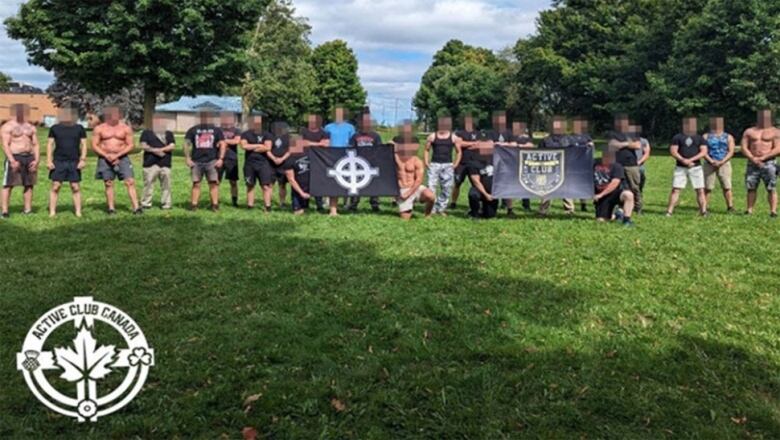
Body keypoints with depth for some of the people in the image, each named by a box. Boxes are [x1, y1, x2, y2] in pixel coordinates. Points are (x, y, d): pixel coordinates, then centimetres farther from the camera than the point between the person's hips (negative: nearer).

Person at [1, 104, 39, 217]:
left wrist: (36, 160, -1)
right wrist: (12, 161, -20)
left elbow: (36, 145, 13)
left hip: (29, 158, 6)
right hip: (14, 157, -5)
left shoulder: (31, 127, 16)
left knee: (29, 184, 5)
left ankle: (27, 209, 10)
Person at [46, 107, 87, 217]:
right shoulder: (54, 128, 6)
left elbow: (84, 144, 6)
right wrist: (49, 160, -2)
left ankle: (78, 212, 6)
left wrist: (83, 159, -5)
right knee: (55, 187, -1)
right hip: (58, 162, 0)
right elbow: (50, 144, 7)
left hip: (74, 162, 0)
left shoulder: (79, 128, 6)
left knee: (76, 187, 1)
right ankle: (52, 212, 4)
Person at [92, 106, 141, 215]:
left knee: (130, 182, -11)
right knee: (108, 184, 3)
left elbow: (130, 145, 0)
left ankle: (136, 207, -14)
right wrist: (107, 156, -13)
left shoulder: (126, 128, 4)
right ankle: (111, 208, 10)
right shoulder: (99, 129, 5)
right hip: (105, 159, 1)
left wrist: (117, 155, -12)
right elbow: (94, 145, 3)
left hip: (122, 158, -1)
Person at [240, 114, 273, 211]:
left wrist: (251, 148, -5)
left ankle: (267, 207, -8)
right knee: (250, 186, 8)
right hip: (249, 164, 2)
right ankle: (250, 206, 14)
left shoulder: (267, 135, 4)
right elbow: (244, 146, -10)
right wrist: (259, 145, -7)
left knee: (266, 185, -8)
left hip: (263, 163, -1)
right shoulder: (246, 134, 6)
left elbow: (267, 147, -9)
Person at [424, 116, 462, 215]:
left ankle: (441, 209, 14)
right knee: (431, 187, -7)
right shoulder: (432, 136, 3)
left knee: (447, 188, 2)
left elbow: (459, 152, 10)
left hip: (447, 165, 1)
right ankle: (431, 209, -1)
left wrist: (455, 164, 1)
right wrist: (426, 163, 1)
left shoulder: (454, 137, 4)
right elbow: (426, 150, 11)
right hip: (434, 164, -1)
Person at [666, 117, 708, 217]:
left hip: (696, 167, 1)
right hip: (680, 167, -1)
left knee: (700, 190, -2)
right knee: (675, 189, -5)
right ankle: (669, 211, -4)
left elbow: (704, 151, -1)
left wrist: (691, 160, -15)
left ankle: (703, 211, 1)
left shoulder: (700, 138, 10)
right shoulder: (678, 137, 7)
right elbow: (673, 151, -1)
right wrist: (683, 160, -16)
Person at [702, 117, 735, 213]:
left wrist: (722, 162, -13)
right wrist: (711, 161, -15)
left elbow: (731, 151, 1)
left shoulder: (728, 137, 11)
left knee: (727, 186, -5)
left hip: (724, 164, 0)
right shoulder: (706, 137, 10)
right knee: (707, 187, -3)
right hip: (709, 164, 0)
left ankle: (730, 206, -2)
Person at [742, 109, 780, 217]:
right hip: (752, 163, 3)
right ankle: (749, 210, 2)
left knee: (771, 188, -6)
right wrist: (752, 158, -10)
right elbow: (744, 147, 6)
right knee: (751, 187, 0)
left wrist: (762, 158, -14)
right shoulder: (749, 131, 14)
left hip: (768, 163, -3)